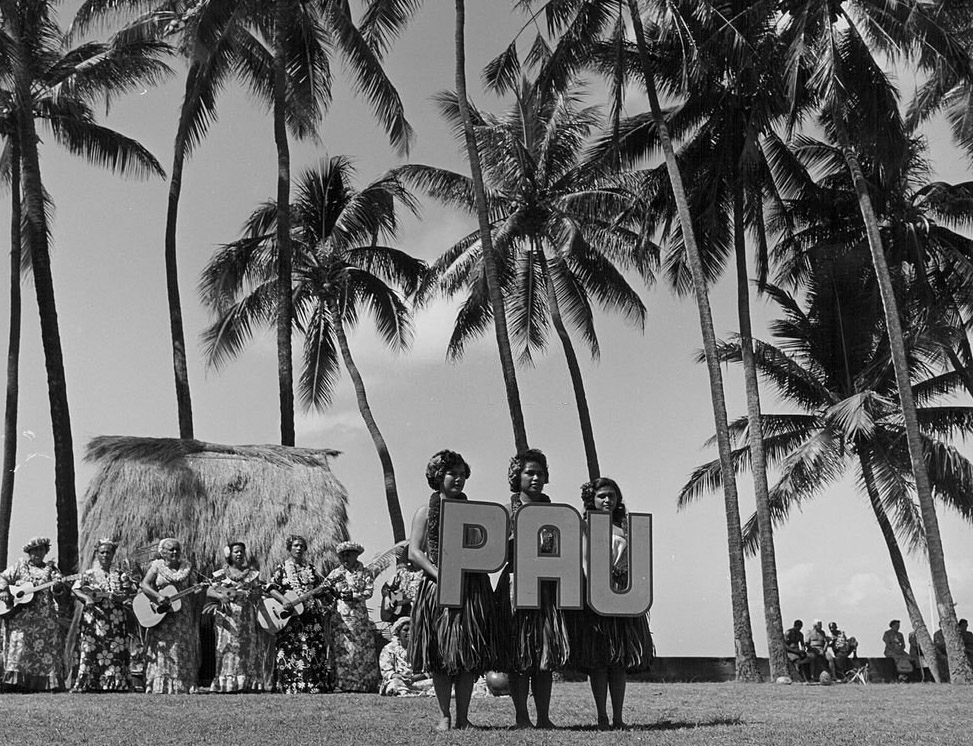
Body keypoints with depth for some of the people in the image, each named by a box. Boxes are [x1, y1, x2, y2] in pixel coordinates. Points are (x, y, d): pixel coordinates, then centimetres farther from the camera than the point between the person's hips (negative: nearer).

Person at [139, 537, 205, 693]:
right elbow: (144, 585, -9)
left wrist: (197, 589, -13)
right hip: (160, 619, -2)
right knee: (161, 652, -4)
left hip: (182, 618, 2)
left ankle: (182, 690, 5)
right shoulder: (157, 566, 2)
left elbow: (194, 586, 8)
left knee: (184, 653, 1)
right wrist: (158, 596, -24)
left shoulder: (187, 567, 9)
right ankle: (158, 689, -1)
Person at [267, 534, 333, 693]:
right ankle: (290, 685, -3)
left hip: (311, 615, 2)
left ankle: (314, 685, 0)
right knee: (291, 649, -7)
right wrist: (284, 601, -18)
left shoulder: (311, 568, 14)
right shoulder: (282, 568, 7)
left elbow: (323, 588, 15)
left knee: (315, 647, -4)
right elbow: (271, 587, -3)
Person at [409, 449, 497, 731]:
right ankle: (444, 716, 10)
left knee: (469, 654, -1)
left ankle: (462, 717, 8)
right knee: (439, 655, 0)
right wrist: (440, 575, -13)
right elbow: (414, 552, 0)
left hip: (473, 588, 2)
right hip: (437, 588, -2)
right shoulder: (426, 512, 6)